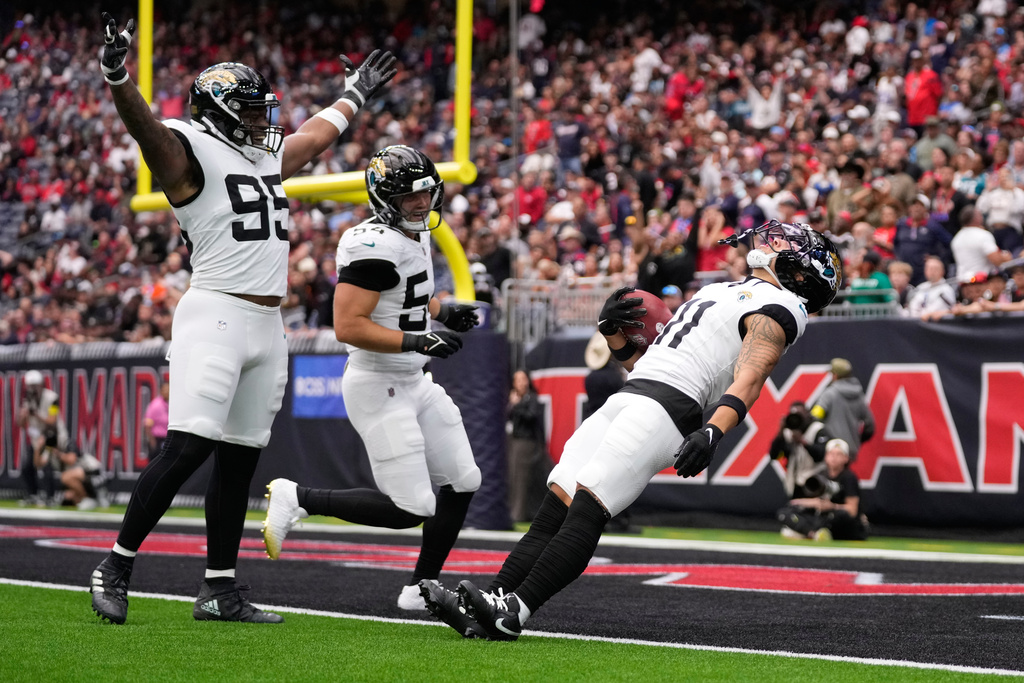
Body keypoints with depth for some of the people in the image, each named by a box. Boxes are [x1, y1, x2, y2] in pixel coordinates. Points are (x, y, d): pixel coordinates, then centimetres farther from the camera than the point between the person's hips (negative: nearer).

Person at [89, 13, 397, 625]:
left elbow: (318, 134, 39)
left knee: (239, 460, 8)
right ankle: (116, 568, -9)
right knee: (188, 449, -17)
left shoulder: (268, 157, 20)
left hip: (268, 326, 8)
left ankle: (219, 592, 11)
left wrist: (355, 95, 51)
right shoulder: (192, 151, -4)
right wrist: (117, 75, -41)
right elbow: (147, 127, -23)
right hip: (215, 316, -8)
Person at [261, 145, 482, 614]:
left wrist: (441, 311, 10)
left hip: (414, 382, 10)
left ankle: (421, 588, 22)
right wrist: (418, 340, -29)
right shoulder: (376, 246, -22)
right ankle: (298, 499, 5)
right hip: (380, 388, -10)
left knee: (463, 482, 9)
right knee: (410, 511, -9)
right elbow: (347, 326, -27)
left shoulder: (415, 235, 9)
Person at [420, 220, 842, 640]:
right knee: (554, 509, -2)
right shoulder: (725, 291, 31)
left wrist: (712, 433, -30)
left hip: (666, 408, -9)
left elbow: (748, 381, -15)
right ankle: (487, 605, -8)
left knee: (586, 511, -19)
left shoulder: (776, 309, 1)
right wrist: (613, 332, 15)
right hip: (625, 400, 9)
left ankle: (513, 611, -25)